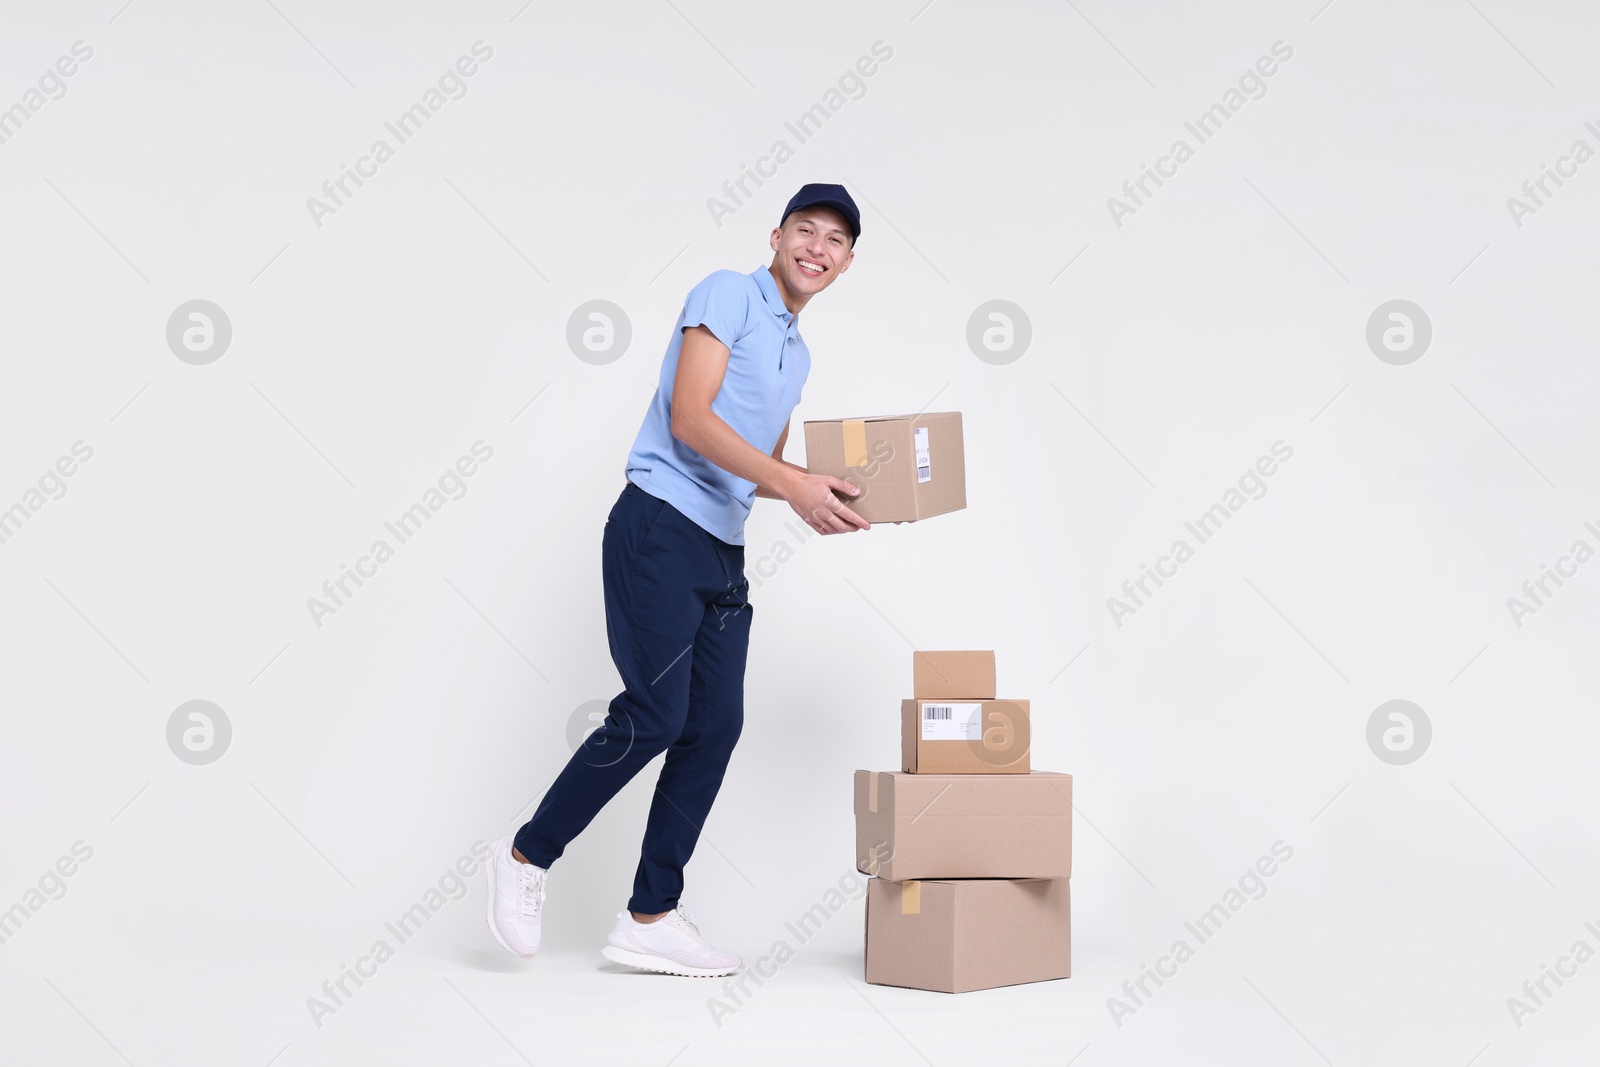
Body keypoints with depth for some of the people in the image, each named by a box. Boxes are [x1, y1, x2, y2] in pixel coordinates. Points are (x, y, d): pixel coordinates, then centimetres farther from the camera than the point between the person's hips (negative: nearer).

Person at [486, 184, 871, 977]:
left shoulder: (797, 354, 22)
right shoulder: (728, 294, -4)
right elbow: (689, 417, -15)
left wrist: (825, 498, 10)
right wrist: (793, 483, -22)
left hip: (724, 552, 9)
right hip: (662, 528, -9)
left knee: (716, 727, 1)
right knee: (654, 716, -14)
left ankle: (651, 918, 6)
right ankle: (527, 857, 4)